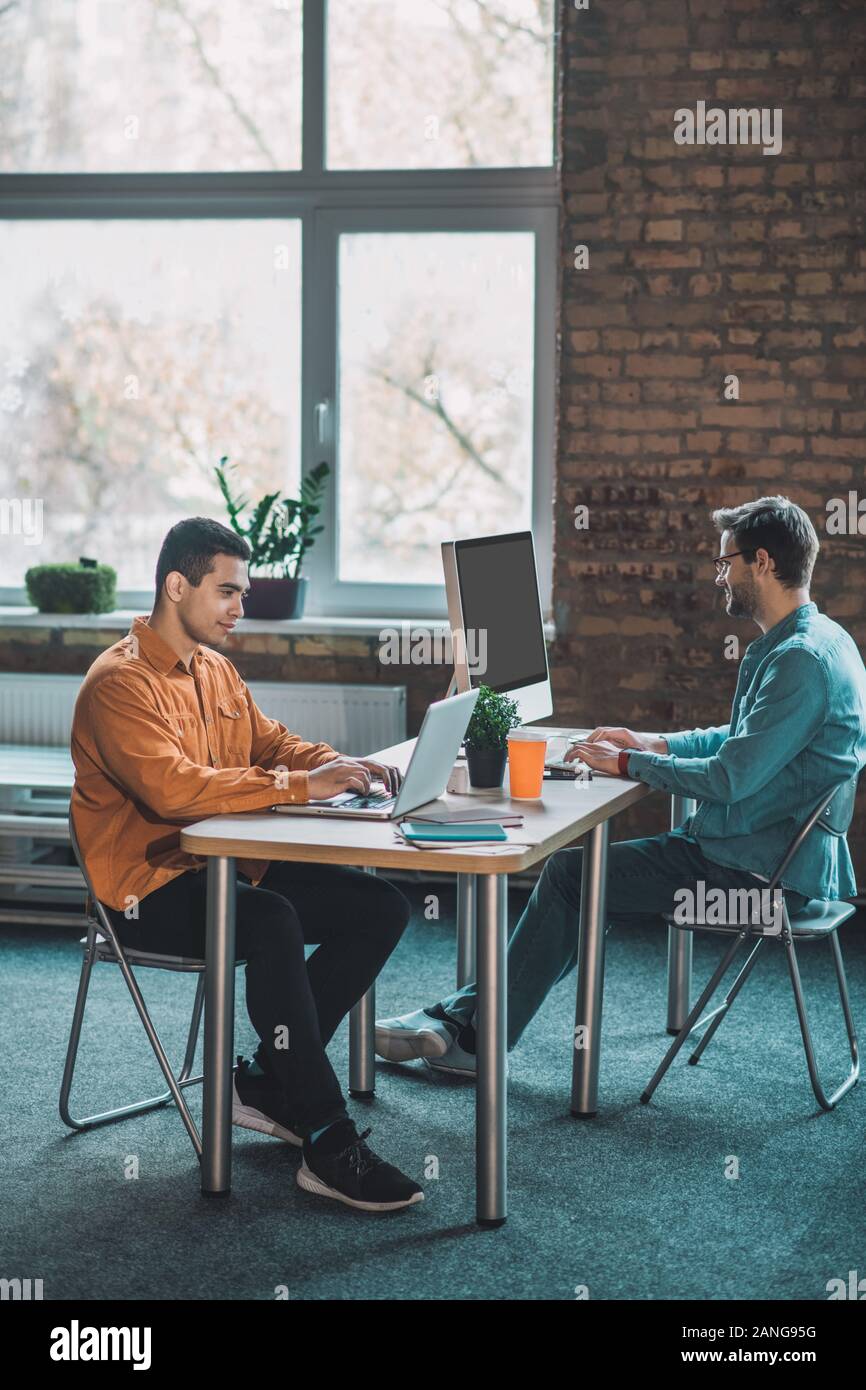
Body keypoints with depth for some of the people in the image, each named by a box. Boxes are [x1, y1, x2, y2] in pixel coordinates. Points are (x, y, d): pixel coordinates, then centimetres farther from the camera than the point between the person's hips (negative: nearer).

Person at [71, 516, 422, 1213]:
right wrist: (300, 784, -30)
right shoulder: (121, 682, -14)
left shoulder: (217, 669, 16)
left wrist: (341, 764, -2)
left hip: (223, 866, 9)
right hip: (151, 886, -9)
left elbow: (270, 741, 21)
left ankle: (268, 1080, 0)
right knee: (272, 921, -37)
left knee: (380, 907, -6)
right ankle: (329, 1143, -32)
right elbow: (172, 787, -28)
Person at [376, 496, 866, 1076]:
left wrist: (629, 763, -12)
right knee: (575, 870, 6)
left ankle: (477, 1033, 5)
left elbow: (730, 779, -24)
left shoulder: (804, 658, -22)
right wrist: (651, 742, 13)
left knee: (572, 874, -7)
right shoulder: (810, 641, 13)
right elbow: (741, 740, 24)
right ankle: (468, 1019, 6)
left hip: (762, 872, -10)